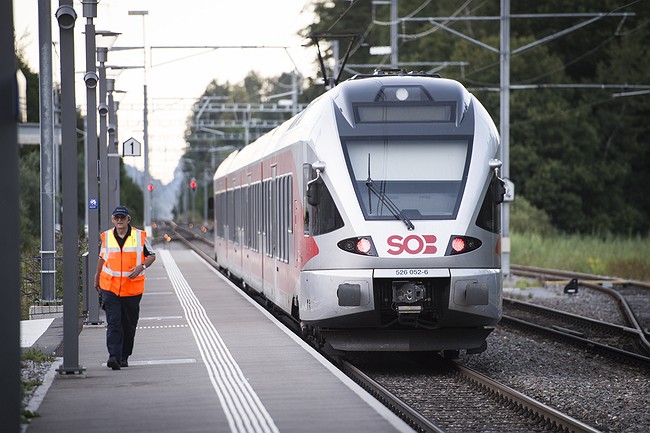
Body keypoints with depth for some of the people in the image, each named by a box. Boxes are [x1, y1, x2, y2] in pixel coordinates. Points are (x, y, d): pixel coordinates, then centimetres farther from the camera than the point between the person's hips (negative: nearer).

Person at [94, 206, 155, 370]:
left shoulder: (140, 236, 0)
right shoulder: (106, 237, 5)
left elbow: (151, 256, 7)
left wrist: (141, 267, -11)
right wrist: (97, 277, 26)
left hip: (132, 287, 0)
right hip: (110, 287, 0)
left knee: (129, 324, 9)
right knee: (113, 322, -13)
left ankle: (124, 356, 23)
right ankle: (114, 356, -20)